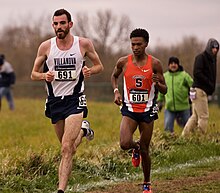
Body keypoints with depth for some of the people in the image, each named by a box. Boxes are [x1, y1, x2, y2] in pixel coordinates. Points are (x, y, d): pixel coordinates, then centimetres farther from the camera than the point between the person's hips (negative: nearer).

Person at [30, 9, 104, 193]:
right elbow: (34, 74, 7)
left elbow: (99, 66, 9)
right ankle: (83, 130, 53)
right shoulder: (46, 46, -2)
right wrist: (45, 76, -16)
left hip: (75, 99, -3)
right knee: (69, 148, 19)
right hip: (54, 100, 3)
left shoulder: (84, 44, -5)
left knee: (66, 149, -17)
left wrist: (90, 71, -14)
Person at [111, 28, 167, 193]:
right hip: (129, 109, 0)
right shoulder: (123, 62, -3)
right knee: (125, 144, -21)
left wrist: (157, 83, -23)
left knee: (145, 150, 5)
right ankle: (135, 148, 18)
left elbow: (164, 91, 0)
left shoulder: (155, 64, -6)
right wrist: (116, 91, 1)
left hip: (147, 111, 0)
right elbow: (114, 76, 19)